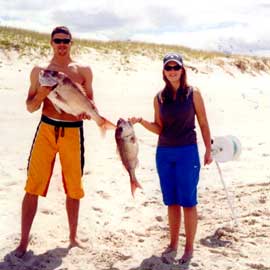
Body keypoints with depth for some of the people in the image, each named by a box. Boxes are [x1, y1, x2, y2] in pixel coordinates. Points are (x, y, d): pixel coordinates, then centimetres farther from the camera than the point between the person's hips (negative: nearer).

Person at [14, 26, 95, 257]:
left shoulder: (83, 70, 6)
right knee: (33, 186, -3)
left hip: (73, 131, 1)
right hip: (47, 128, -1)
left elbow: (90, 100, 12)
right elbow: (31, 106, 6)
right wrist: (42, 94, -15)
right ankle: (24, 241, 8)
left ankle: (73, 237, 25)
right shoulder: (40, 70, 5)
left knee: (74, 187, 9)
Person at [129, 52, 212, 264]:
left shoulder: (193, 94, -2)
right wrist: (141, 121, -11)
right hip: (164, 153, 3)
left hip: (187, 152, -3)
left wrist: (208, 150, 1)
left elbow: (203, 124, 2)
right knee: (171, 202, 10)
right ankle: (173, 243, 22)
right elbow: (159, 129, 5)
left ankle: (189, 247, 11)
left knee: (188, 201, 0)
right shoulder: (159, 98, 6)